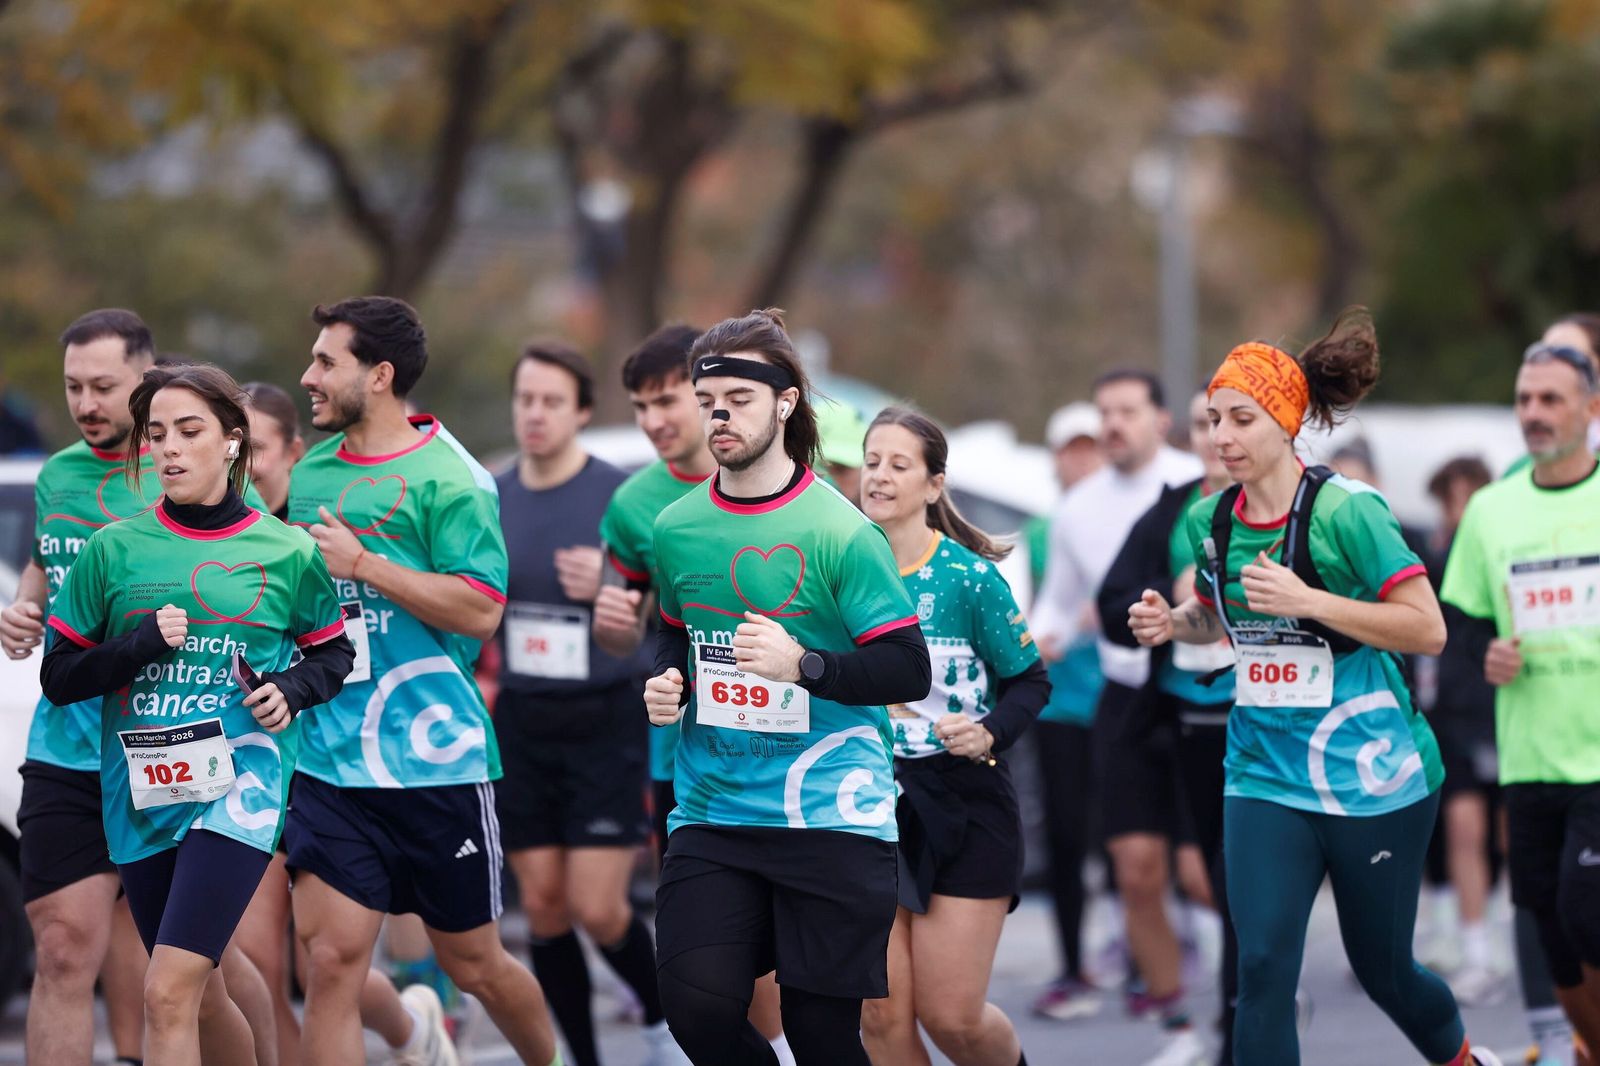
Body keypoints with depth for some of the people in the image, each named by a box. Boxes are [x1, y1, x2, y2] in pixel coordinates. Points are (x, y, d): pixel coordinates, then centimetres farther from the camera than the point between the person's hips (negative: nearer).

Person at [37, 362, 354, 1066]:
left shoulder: (287, 552, 1)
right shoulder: (114, 550, 4)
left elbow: (335, 652, 16)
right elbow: (58, 677, 6)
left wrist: (293, 689, -4)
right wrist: (139, 646, -11)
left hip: (238, 782, -4)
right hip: (140, 793, 4)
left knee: (169, 994, -17)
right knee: (202, 998, 14)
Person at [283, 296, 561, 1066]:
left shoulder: (448, 478, -9)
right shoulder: (312, 474, 11)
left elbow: (480, 608, -18)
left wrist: (363, 565, -19)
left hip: (436, 761, -5)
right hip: (330, 763, 5)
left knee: (473, 963, 10)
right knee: (329, 959, -10)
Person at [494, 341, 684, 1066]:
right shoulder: (492, 500, 5)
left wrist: (613, 585, -24)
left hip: (605, 725, -4)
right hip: (522, 725, 4)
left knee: (597, 909, -8)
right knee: (543, 906, 3)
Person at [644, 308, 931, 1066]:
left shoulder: (841, 532, -9)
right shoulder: (675, 529, 7)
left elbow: (910, 669, -11)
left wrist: (803, 663, -24)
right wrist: (666, 681, 5)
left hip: (829, 813, -4)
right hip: (710, 813, 4)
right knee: (696, 1005, -13)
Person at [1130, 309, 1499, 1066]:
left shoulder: (1346, 511, -15)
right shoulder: (1209, 521, 3)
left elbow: (1427, 630, -17)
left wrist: (1310, 601, -26)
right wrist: (1172, 622, 0)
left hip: (1370, 776, -4)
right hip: (1264, 775, 4)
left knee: (1383, 970, 11)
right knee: (1262, 971, -11)